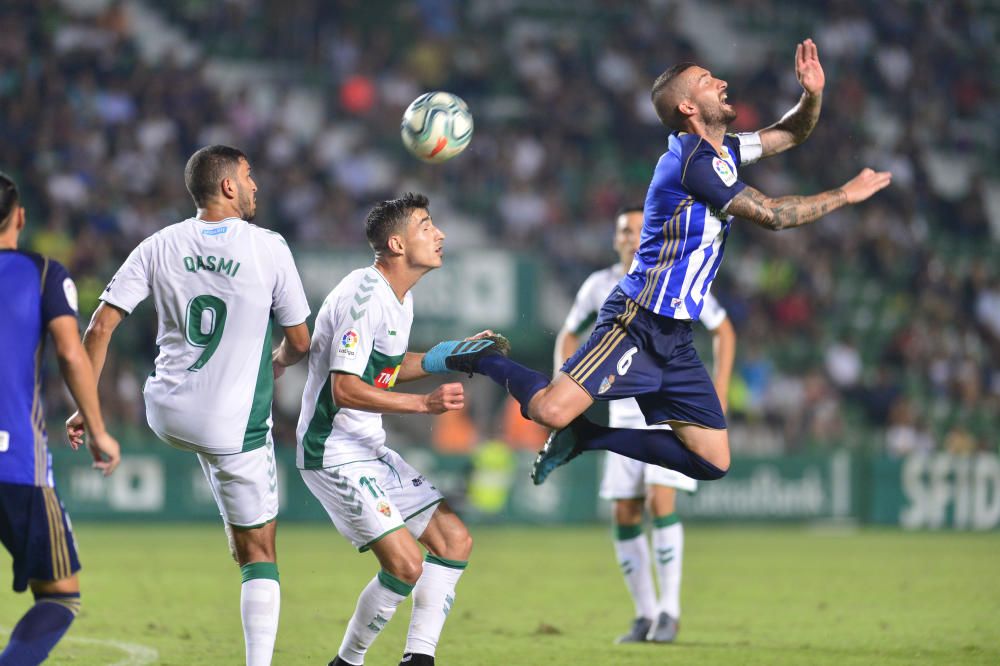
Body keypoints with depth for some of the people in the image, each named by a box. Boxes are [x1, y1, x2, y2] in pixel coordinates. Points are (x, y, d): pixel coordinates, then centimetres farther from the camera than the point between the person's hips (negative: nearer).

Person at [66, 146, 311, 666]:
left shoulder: (160, 246, -3)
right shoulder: (269, 248, -10)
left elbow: (101, 326, -5)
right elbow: (299, 342, -1)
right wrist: (277, 363, 22)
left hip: (167, 416, 3)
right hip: (235, 427, -3)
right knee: (258, 554, 6)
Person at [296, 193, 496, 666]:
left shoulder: (400, 296, 10)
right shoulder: (364, 296, -21)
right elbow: (344, 390, -26)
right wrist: (425, 403, -28)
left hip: (371, 449, 10)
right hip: (334, 452, -10)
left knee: (455, 541, 7)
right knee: (405, 564, -18)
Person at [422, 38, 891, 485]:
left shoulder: (722, 150, 14)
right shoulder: (694, 160, -14)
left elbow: (790, 135, 26)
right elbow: (771, 215, -16)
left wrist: (812, 93, 5)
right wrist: (846, 194, -8)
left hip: (674, 337, 9)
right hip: (637, 324, -9)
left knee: (713, 462, 3)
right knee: (552, 410, -26)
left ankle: (584, 437, 10)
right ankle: (482, 359, 4)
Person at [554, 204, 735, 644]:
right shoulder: (599, 286, 1)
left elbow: (723, 331, 4)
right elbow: (568, 336, 16)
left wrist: (719, 393, -4)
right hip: (625, 414, 4)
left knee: (660, 502, -19)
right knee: (624, 516, -1)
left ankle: (669, 611, -9)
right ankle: (645, 615, 12)